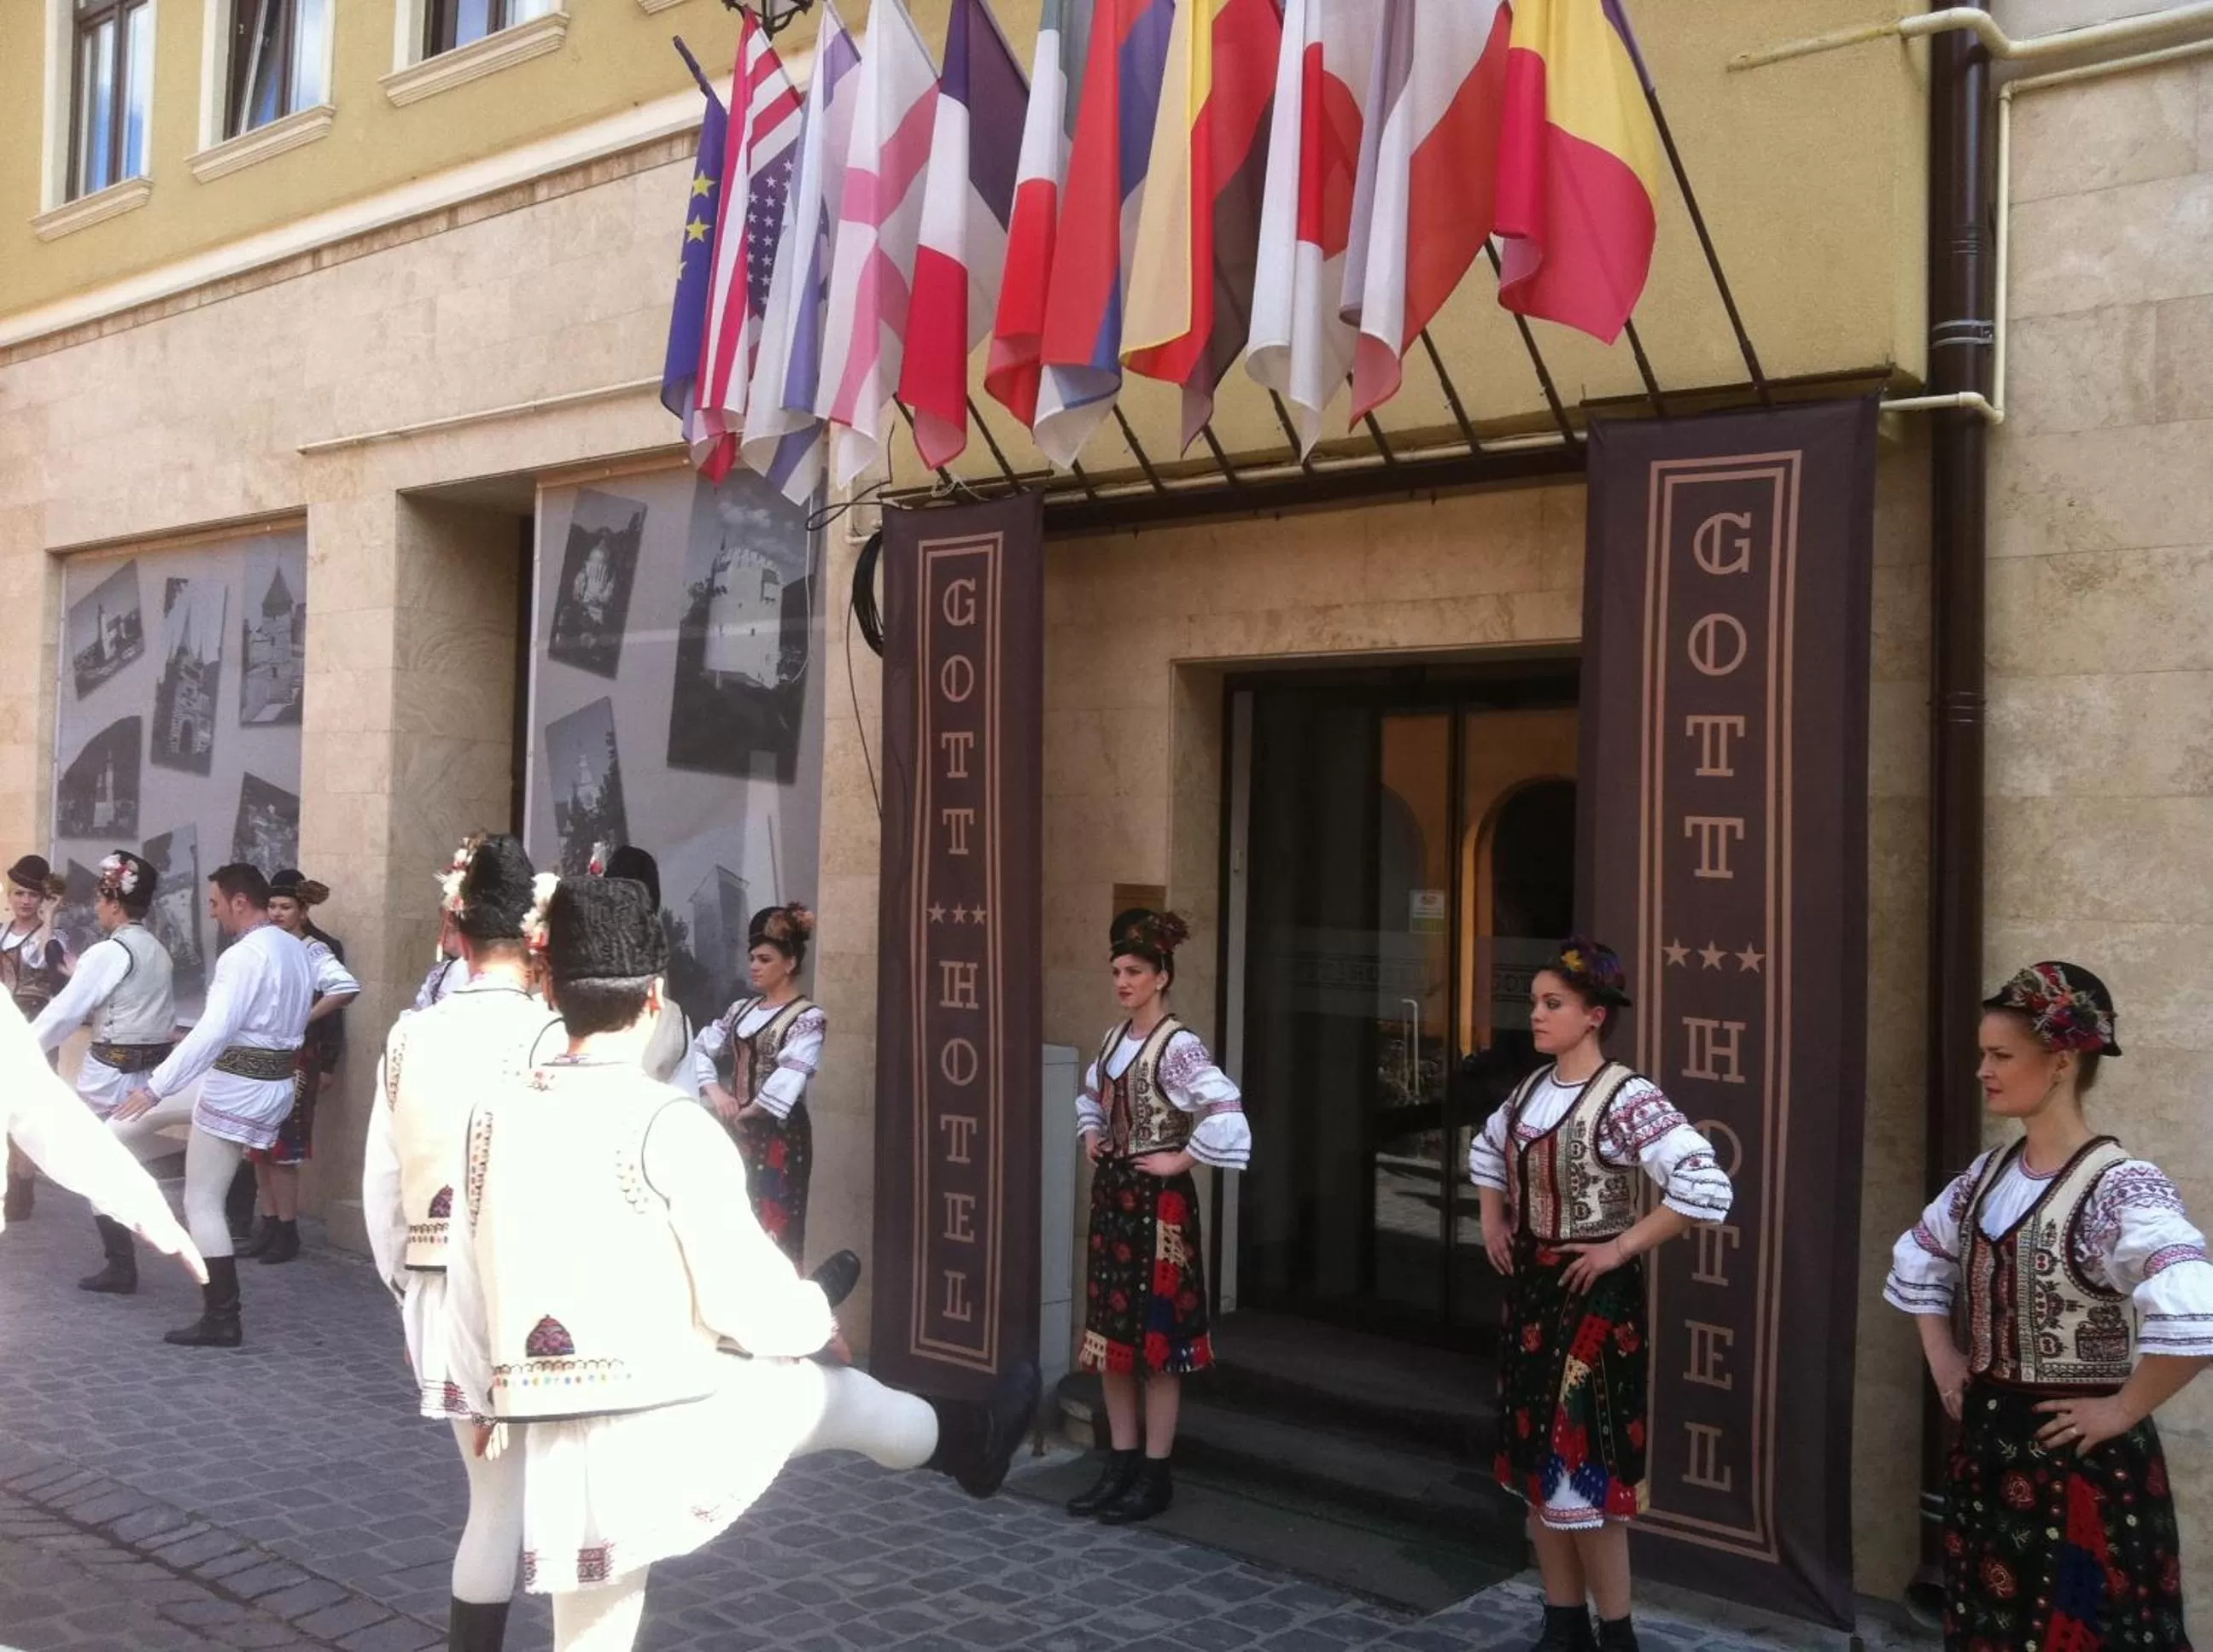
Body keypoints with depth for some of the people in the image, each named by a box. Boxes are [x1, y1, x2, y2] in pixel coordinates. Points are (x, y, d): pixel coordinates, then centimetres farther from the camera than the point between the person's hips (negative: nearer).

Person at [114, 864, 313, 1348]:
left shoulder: (243, 956, -21)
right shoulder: (295, 949, 8)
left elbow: (213, 1032, -27)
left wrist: (155, 1086, -24)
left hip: (237, 1087, -9)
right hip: (273, 1079, 9)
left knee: (203, 1203, 1)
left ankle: (221, 1321, 7)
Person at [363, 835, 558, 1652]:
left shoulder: (409, 1036, 2)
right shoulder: (552, 1036, -14)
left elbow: (381, 1186, 7)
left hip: (438, 1296, 5)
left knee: (493, 1494, 18)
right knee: (506, 1503, 8)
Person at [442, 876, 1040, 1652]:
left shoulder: (496, 1117, 0)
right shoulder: (669, 1125, -17)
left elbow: (467, 1285, 9)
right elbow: (741, 1295, -12)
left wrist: (488, 1399, 25)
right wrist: (818, 1321, 8)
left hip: (554, 1443, 5)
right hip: (669, 1428, -4)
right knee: (832, 1388, 22)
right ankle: (970, 1444, 48)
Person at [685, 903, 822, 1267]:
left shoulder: (808, 1018, -9)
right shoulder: (741, 1009, 12)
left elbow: (790, 1077, -20)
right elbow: (701, 1048, 9)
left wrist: (747, 1111, -13)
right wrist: (714, 1090, -8)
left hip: (779, 1135, -7)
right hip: (736, 1132, 7)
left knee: (774, 1227, -5)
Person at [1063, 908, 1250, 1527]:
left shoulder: (1177, 1046, -15)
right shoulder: (1115, 1039, 10)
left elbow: (1226, 1111, -28)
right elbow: (1091, 1096, 30)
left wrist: (1180, 1159, -19)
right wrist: (1091, 1137, 13)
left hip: (1157, 1202, -8)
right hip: (1111, 1195, 8)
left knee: (1155, 1336, -1)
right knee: (1110, 1332, 11)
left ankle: (1155, 1476, 8)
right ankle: (1122, 1464, 21)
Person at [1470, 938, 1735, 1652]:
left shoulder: (1625, 1098, -18)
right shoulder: (1530, 1089, 6)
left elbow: (1707, 1189, -28)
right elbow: (1486, 1151, 27)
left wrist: (1621, 1248, -21)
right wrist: (1493, 1222, 12)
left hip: (1592, 1295, -8)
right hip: (1530, 1289, 8)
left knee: (1584, 1461, -3)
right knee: (1536, 1456, 13)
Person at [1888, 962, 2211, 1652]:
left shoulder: (2118, 1187, -21)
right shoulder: (1989, 1174, 4)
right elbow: (1918, 1258, 21)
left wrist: (2123, 1410, -25)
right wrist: (1941, 1356, 11)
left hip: (2079, 1459, -7)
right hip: (1988, 1444, 7)